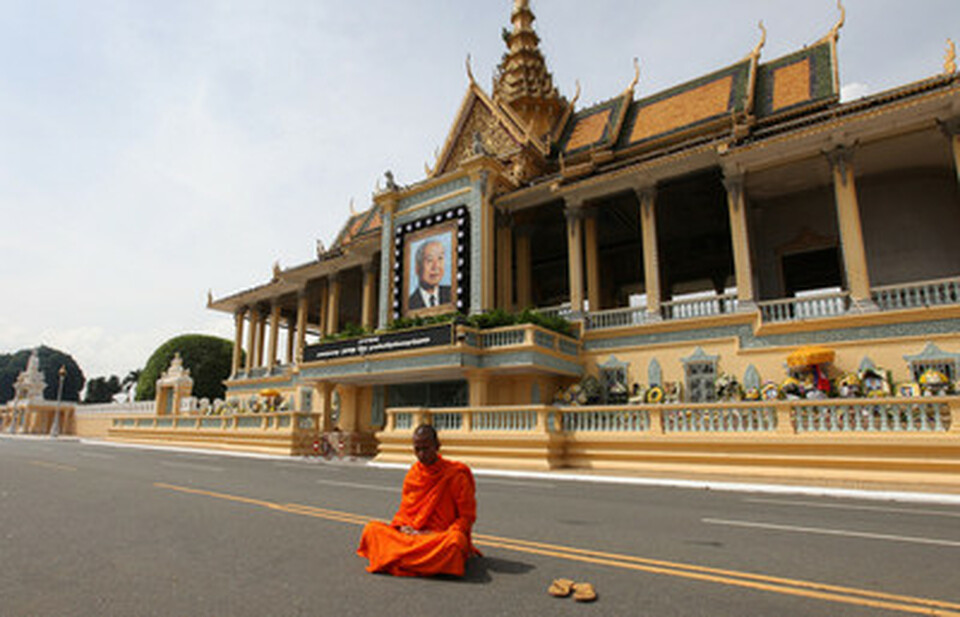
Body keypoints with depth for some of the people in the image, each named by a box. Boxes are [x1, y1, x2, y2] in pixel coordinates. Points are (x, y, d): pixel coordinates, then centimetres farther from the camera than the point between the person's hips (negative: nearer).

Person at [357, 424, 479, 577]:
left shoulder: (455, 475, -6)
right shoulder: (412, 474, 8)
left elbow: (467, 516, -4)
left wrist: (443, 535, -17)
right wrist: (403, 526, -6)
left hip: (441, 536, -3)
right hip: (411, 533, 4)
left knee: (454, 542, -40)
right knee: (371, 529, -16)